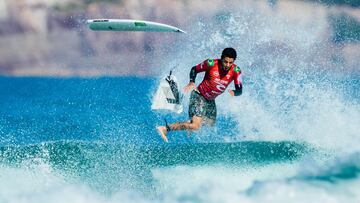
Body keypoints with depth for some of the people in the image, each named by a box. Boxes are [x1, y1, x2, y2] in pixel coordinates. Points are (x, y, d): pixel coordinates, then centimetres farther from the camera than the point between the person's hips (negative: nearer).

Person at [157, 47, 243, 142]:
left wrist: (234, 92, -40)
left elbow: (239, 90, -17)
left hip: (210, 101, 6)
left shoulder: (236, 71, -14)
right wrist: (191, 82, -22)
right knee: (195, 126, -22)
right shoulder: (211, 64, -21)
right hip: (199, 96, -6)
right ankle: (166, 128, -16)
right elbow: (194, 69, -5)